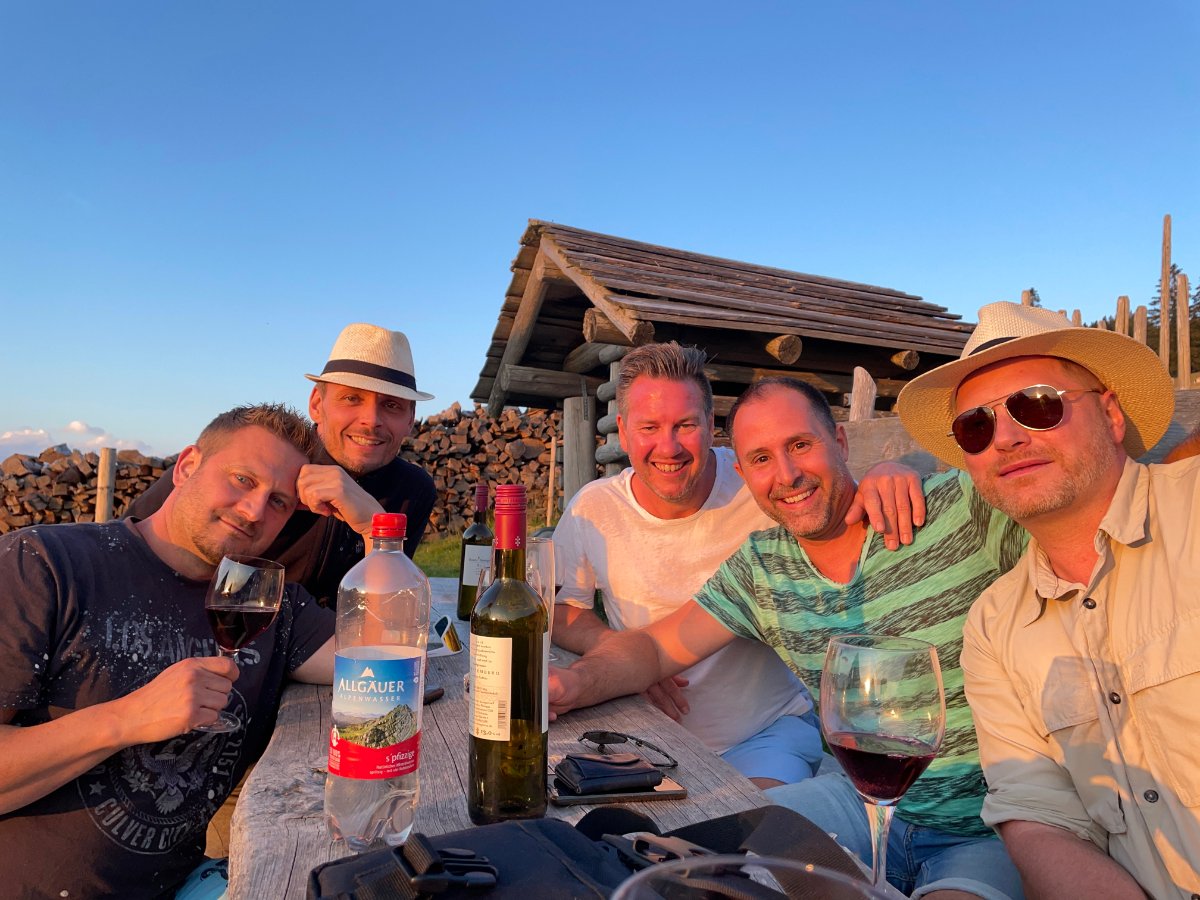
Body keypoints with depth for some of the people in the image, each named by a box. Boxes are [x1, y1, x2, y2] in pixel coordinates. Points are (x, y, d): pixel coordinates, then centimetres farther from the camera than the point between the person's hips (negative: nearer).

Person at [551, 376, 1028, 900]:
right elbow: (657, 647, 4)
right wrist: (574, 682, -15)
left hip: (986, 829, -3)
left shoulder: (958, 508, -13)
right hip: (862, 798, 4)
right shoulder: (758, 567, 1)